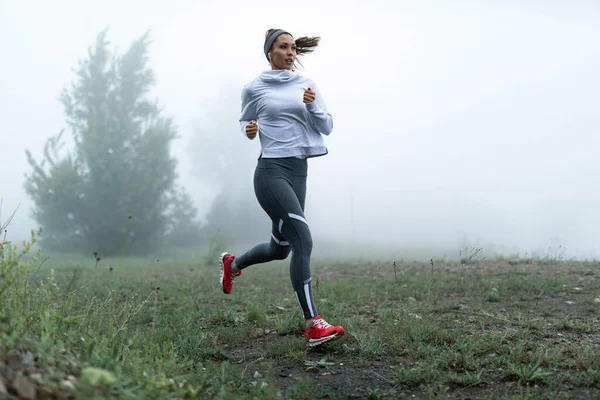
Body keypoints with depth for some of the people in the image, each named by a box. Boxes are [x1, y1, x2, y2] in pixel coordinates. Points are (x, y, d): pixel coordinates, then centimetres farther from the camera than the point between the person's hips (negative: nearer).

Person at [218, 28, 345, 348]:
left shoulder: (306, 84, 11)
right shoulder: (254, 88, 3)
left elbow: (327, 127, 9)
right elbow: (245, 121, 17)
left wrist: (312, 106, -10)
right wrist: (248, 130, -6)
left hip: (299, 171, 6)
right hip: (271, 170, -6)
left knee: (280, 247, 15)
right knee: (303, 239, -20)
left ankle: (232, 264, 46)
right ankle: (313, 326, -19)